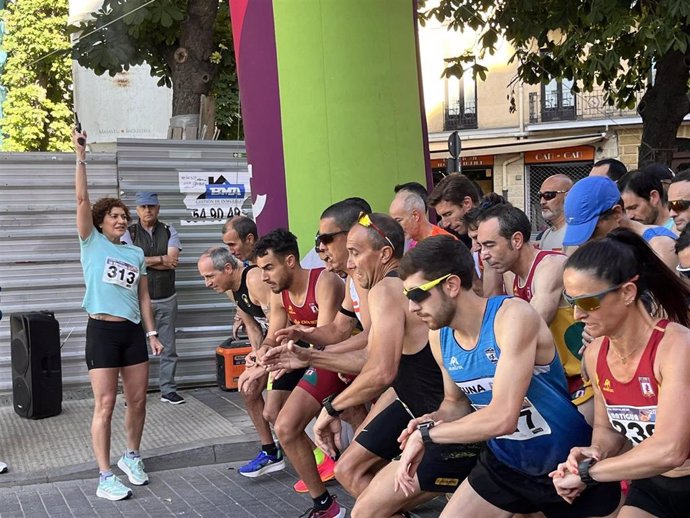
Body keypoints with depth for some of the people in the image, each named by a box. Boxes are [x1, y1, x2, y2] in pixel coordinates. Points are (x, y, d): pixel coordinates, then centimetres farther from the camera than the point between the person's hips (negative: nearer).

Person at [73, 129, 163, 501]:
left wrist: (151, 333, 10)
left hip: (133, 331, 5)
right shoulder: (92, 242, 2)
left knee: (138, 400, 9)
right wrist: (80, 156, -12)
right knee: (105, 405, -5)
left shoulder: (136, 253, 14)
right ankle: (105, 478, 0)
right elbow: (82, 198, -8)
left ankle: (132, 457, 31)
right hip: (102, 331, -5)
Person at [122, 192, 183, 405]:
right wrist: (161, 260, -9)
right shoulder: (129, 233, 1)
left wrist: (146, 261, -11)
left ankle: (168, 389, 16)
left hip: (166, 299, 2)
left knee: (168, 347, 7)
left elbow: (172, 260, -9)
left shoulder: (169, 232, 5)